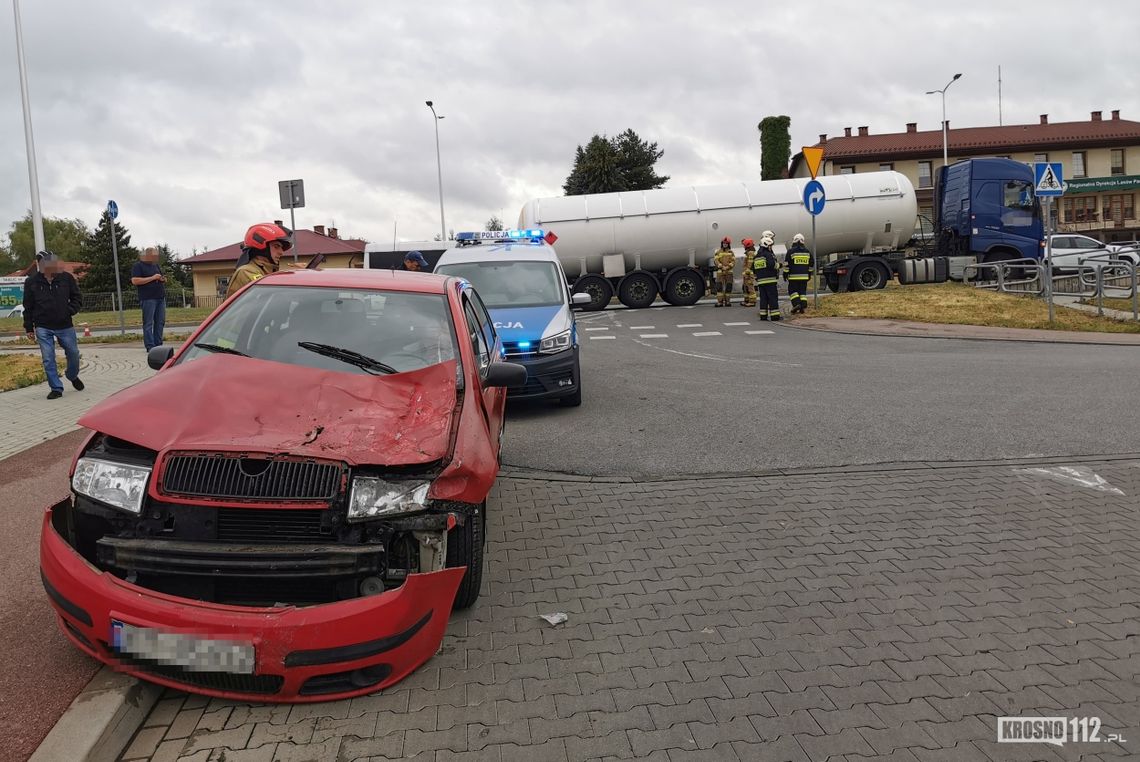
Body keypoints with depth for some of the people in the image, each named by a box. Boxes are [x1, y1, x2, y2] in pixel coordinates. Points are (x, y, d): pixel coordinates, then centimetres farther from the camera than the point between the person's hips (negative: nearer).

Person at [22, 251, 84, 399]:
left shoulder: (66, 278, -4)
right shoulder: (31, 281, -3)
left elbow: (77, 298, 5)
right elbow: (28, 307, 4)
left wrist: (68, 311, -12)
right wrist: (29, 328, 5)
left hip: (65, 326, 1)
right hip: (43, 328, 0)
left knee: (73, 354, 11)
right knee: (48, 360, 0)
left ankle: (72, 376, 39)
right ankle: (56, 388, 9)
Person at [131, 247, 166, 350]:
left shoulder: (155, 265, 21)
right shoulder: (138, 266, -1)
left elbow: (161, 278, 31)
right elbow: (135, 281, -13)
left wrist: (163, 279, 5)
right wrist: (152, 278, -15)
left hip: (160, 298, 7)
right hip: (148, 299, -7)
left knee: (160, 322, 6)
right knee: (148, 323, -7)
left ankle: (158, 345, 11)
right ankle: (150, 346, -8)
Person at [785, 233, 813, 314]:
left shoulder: (791, 251, -6)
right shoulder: (807, 251, 10)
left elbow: (787, 264, -7)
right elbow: (811, 264, 17)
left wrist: (785, 274, -1)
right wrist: (809, 273, 25)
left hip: (794, 276, -4)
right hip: (804, 276, 5)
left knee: (792, 290, 3)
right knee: (803, 291, 9)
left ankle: (796, 304, -14)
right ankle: (803, 307, 5)